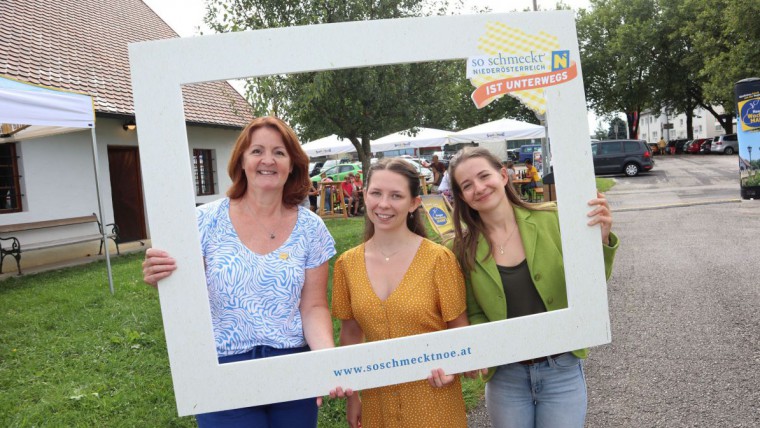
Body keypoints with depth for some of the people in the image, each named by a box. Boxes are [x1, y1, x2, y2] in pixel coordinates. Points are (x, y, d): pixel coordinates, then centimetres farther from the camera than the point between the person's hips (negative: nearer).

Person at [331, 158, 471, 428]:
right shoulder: (347, 264, -3)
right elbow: (350, 333, 6)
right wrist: (352, 396, 8)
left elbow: (460, 329, -4)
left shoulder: (439, 258, -12)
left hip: (433, 398, -2)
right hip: (377, 399, 3)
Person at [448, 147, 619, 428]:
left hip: (563, 370, 0)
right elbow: (474, 314, 1)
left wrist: (601, 240, -22)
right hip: (505, 377, 1)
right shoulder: (464, 249, -7)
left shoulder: (550, 220, -9)